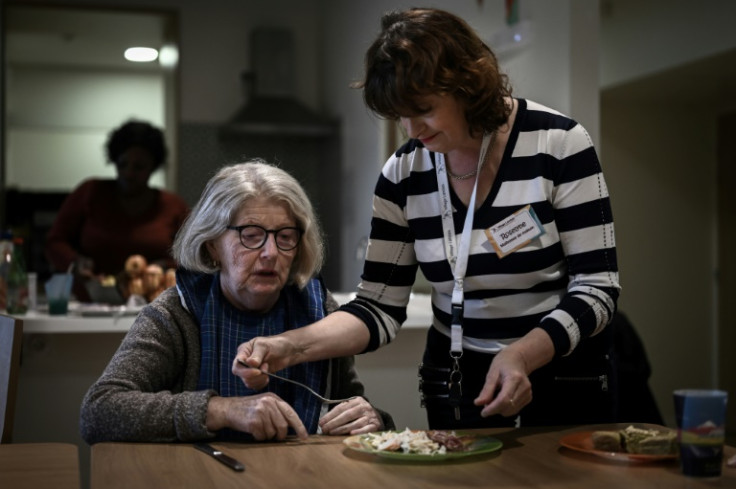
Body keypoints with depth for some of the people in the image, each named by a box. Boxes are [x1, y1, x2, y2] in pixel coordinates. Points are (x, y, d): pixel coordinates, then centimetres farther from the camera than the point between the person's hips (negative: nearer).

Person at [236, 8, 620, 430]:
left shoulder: (559, 145, -15)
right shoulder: (403, 174, -6)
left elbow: (596, 288, -15)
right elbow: (380, 309, -5)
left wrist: (523, 355, -30)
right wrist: (290, 347, -20)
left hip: (564, 385, -2)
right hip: (455, 388, 3)